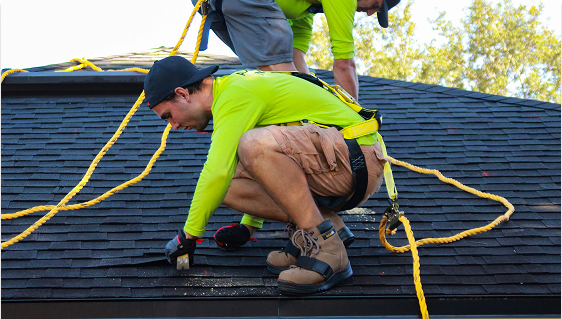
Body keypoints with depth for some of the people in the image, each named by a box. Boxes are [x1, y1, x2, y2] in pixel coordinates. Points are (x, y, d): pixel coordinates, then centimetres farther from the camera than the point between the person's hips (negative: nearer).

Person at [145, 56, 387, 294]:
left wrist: (188, 235, -10)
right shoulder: (235, 87, 18)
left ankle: (326, 248, -24)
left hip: (358, 158, -9)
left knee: (255, 144, -32)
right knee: (228, 187, -3)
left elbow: (218, 172, -23)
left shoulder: (235, 94, -14)